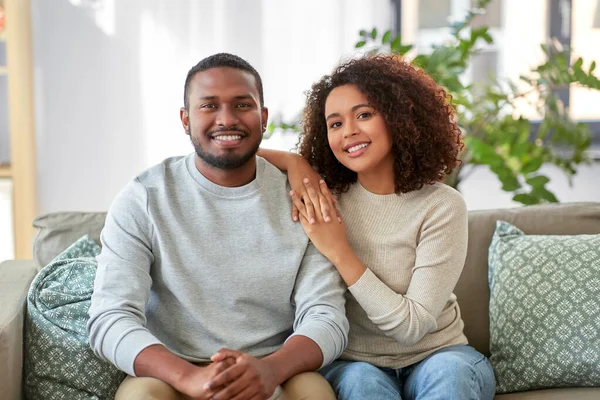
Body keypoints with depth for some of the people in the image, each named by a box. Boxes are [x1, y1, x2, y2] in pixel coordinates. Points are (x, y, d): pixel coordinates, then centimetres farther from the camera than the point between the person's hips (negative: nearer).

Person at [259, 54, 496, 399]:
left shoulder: (442, 206, -12)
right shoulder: (325, 195, -3)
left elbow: (412, 326, -16)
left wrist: (338, 252, -20)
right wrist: (295, 163, -14)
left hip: (435, 355, -1)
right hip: (352, 362, 1)